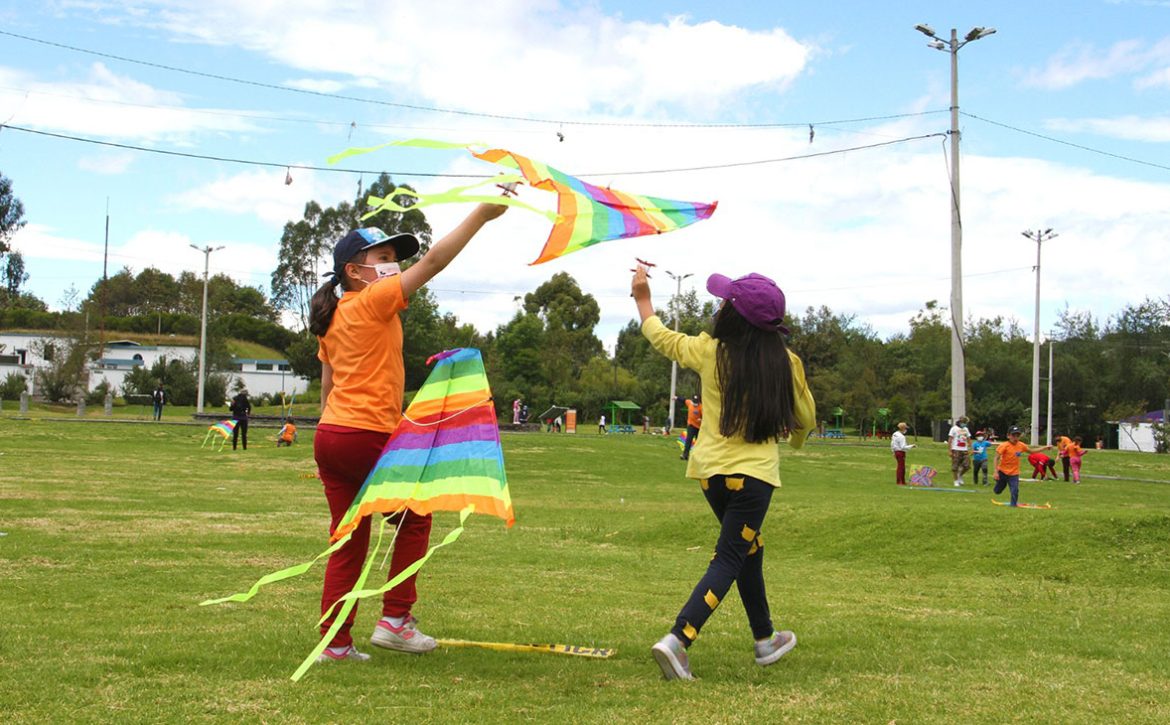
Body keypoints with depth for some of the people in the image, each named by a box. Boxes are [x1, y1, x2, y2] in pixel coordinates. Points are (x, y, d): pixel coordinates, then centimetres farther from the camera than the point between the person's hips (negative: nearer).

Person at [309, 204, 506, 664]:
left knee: (348, 540, 11)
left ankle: (334, 642, 11)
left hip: (329, 436, 8)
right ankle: (394, 619, 11)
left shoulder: (333, 318, 15)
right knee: (414, 520, 13)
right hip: (368, 436, -8)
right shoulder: (374, 303, -8)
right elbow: (433, 262, -15)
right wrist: (482, 214, -16)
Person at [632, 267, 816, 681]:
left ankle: (765, 639, 35)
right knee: (729, 559, -2)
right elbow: (805, 418, 6)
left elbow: (660, 337, 14)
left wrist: (643, 298, 31)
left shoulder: (708, 351, -5)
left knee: (748, 550, 22)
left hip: (710, 470, 3)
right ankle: (677, 640, -19)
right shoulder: (784, 361, -7)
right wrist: (796, 437, 30)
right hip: (754, 473, -3)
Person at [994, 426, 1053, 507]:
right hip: (1002, 472, -2)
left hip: (1014, 473, 2)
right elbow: (997, 458, -16)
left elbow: (1031, 451, 17)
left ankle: (1013, 505, 5)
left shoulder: (1021, 445, -1)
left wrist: (1045, 448, 12)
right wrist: (996, 472, -21)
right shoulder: (1004, 446, -17)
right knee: (997, 491, 13)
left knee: (1015, 491, -13)